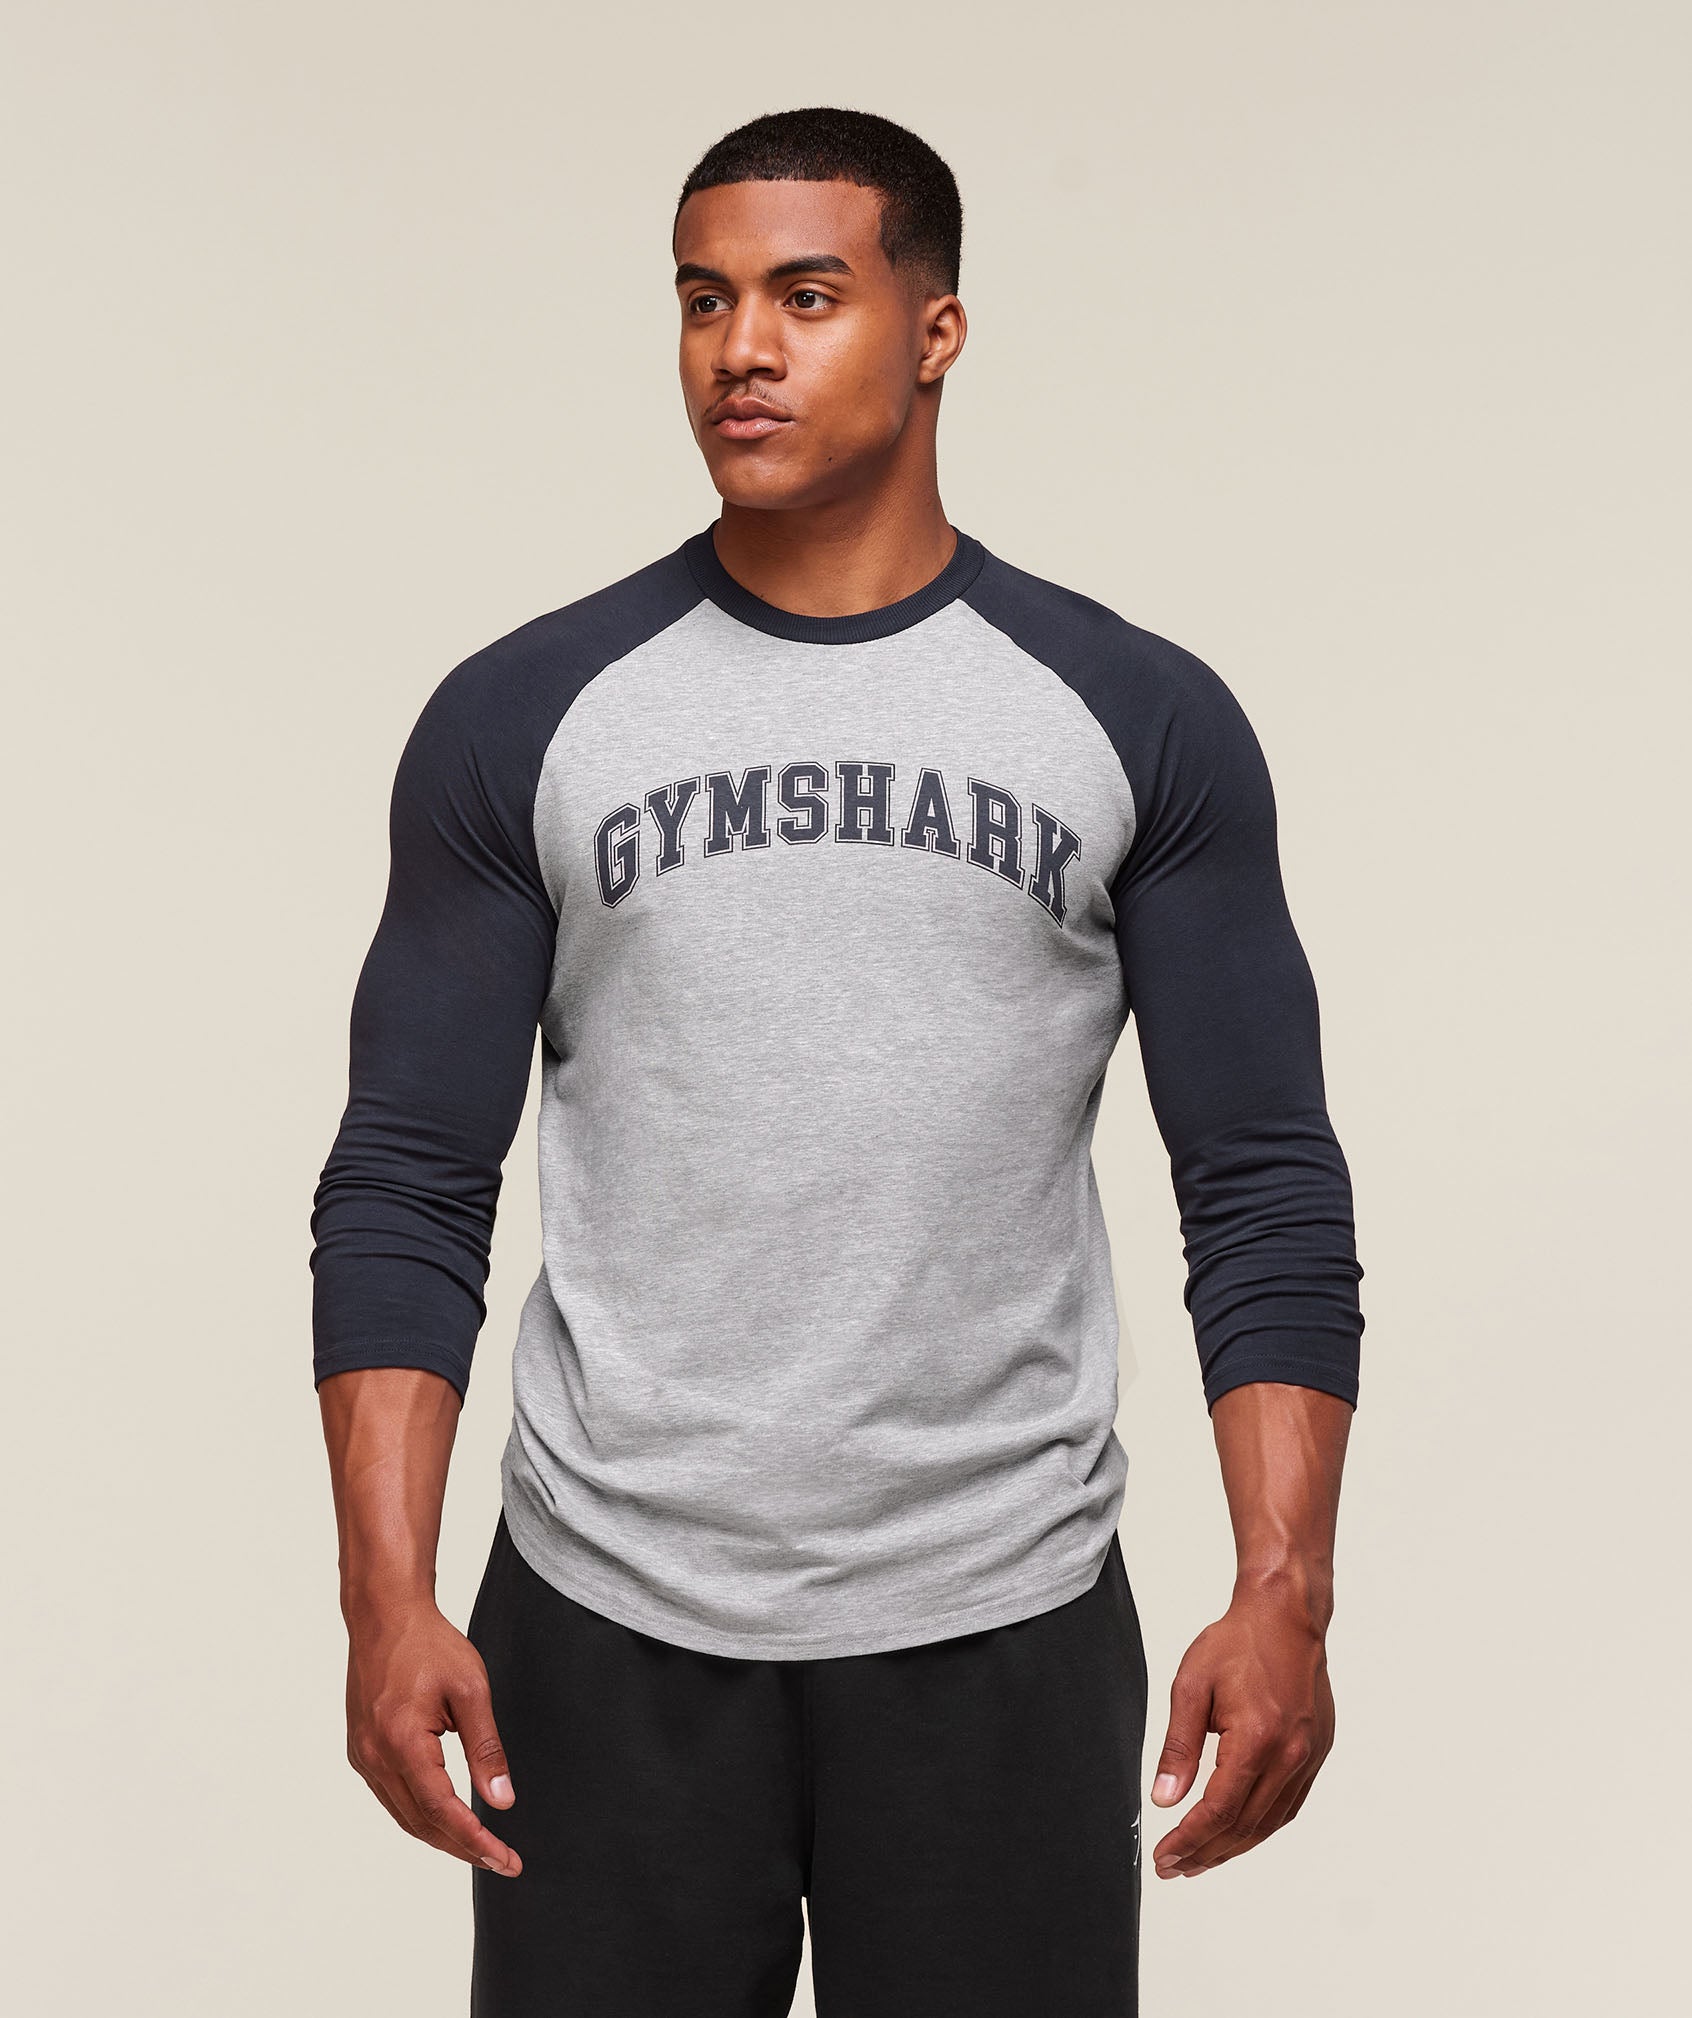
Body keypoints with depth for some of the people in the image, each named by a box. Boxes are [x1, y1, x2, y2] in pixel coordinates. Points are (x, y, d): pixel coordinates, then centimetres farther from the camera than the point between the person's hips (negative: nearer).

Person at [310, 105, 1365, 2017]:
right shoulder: (525, 718, 1)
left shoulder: (1139, 718, 1)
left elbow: (1265, 1188, 0)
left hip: (1001, 1626, 0)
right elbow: (411, 1189, 1)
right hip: (608, 1626, 0)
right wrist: (388, 1597, -10)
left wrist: (1284, 1593, -11)